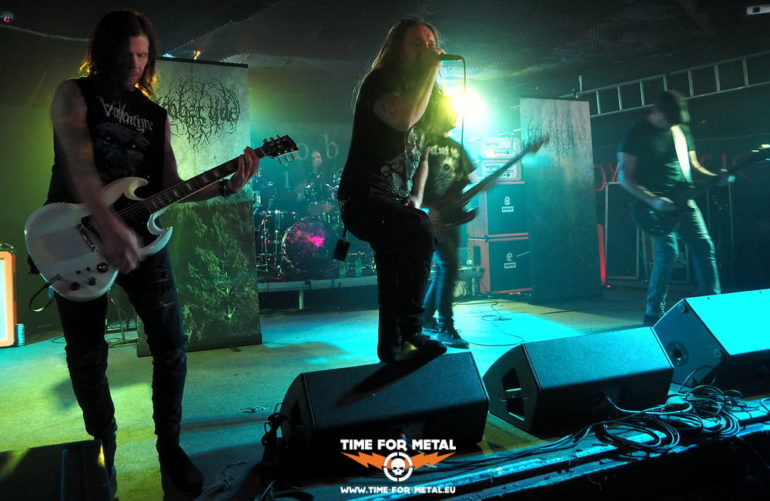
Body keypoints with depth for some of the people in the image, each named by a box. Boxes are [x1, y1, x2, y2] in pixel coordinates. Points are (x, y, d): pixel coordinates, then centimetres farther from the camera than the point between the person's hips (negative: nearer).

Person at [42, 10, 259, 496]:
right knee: (88, 357, 5)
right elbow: (78, 160, -19)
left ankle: (169, 445, 18)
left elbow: (171, 188, 6)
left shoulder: (156, 116, 12)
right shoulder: (75, 93, 0)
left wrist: (227, 186, -11)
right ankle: (103, 451, 27)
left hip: (142, 233, 3)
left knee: (171, 345, 0)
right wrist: (108, 226, -35)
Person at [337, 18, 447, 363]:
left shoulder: (421, 92, 19)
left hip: (396, 204, 9)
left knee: (395, 277, 12)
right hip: (363, 199, -9)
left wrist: (417, 197, 8)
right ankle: (409, 334, -28)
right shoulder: (379, 81, -6)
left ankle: (392, 349, 27)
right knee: (419, 230, -33)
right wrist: (430, 72, -16)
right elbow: (402, 119, -28)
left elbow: (422, 155, 25)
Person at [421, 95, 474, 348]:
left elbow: (465, 179, 19)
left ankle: (425, 317, 26)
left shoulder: (455, 147, 19)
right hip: (430, 217, -8)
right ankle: (445, 328, -9)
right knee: (448, 265, -16)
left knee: (445, 268, 10)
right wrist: (427, 209, -16)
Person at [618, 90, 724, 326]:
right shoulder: (636, 134, -7)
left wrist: (713, 177, 0)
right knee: (667, 252, -14)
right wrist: (653, 200, -19)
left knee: (704, 247, 2)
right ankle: (653, 313, -2)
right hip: (656, 205, -6)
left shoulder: (682, 129, 12)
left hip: (684, 201, 7)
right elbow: (624, 176, -11)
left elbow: (692, 165, 20)